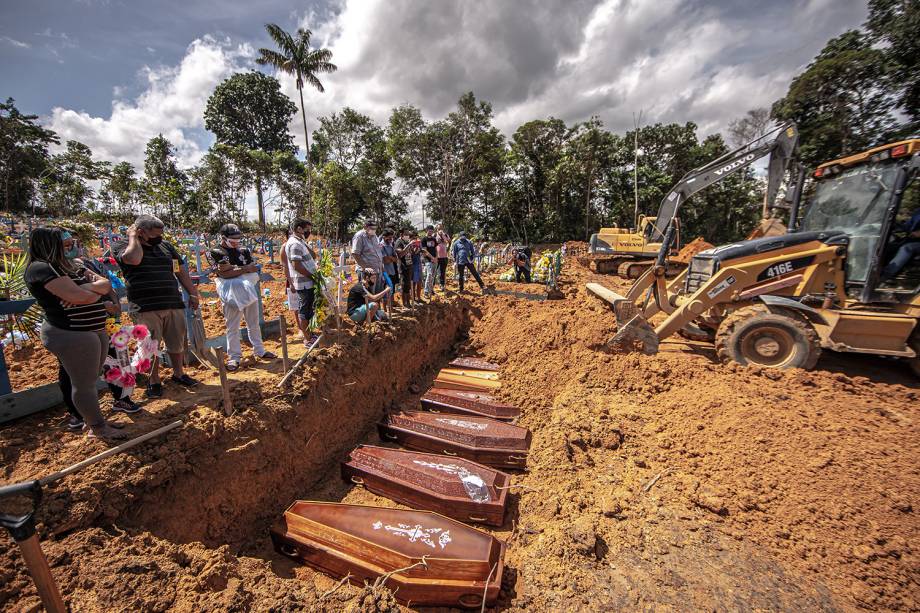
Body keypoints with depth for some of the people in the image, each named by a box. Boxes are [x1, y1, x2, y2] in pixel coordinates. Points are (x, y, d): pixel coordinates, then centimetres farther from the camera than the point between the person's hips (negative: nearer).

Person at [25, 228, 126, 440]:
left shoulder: (70, 266, 15)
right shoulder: (40, 268, -12)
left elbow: (106, 283, 7)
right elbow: (81, 297, -22)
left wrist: (86, 287, -13)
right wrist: (97, 289, -1)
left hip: (95, 330, 9)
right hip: (71, 334, -9)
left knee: (90, 381, 18)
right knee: (83, 384, 2)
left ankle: (92, 421, 31)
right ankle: (98, 427, 12)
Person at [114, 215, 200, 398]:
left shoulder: (166, 246, 12)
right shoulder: (124, 246, 0)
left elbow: (181, 271, 17)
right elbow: (134, 259, -25)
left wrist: (192, 293, 12)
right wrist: (133, 236, -8)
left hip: (174, 305, 4)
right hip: (145, 308, -4)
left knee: (178, 343, 12)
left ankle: (178, 373, 31)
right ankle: (154, 381, 22)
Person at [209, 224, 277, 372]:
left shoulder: (244, 251, 10)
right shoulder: (215, 253, -3)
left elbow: (254, 270, -2)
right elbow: (224, 273, -17)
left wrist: (232, 267, -14)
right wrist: (245, 268, -14)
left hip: (250, 292, 4)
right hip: (232, 295, -4)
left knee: (254, 324, 13)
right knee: (232, 327, 2)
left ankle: (259, 351, 25)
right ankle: (234, 357, 11)